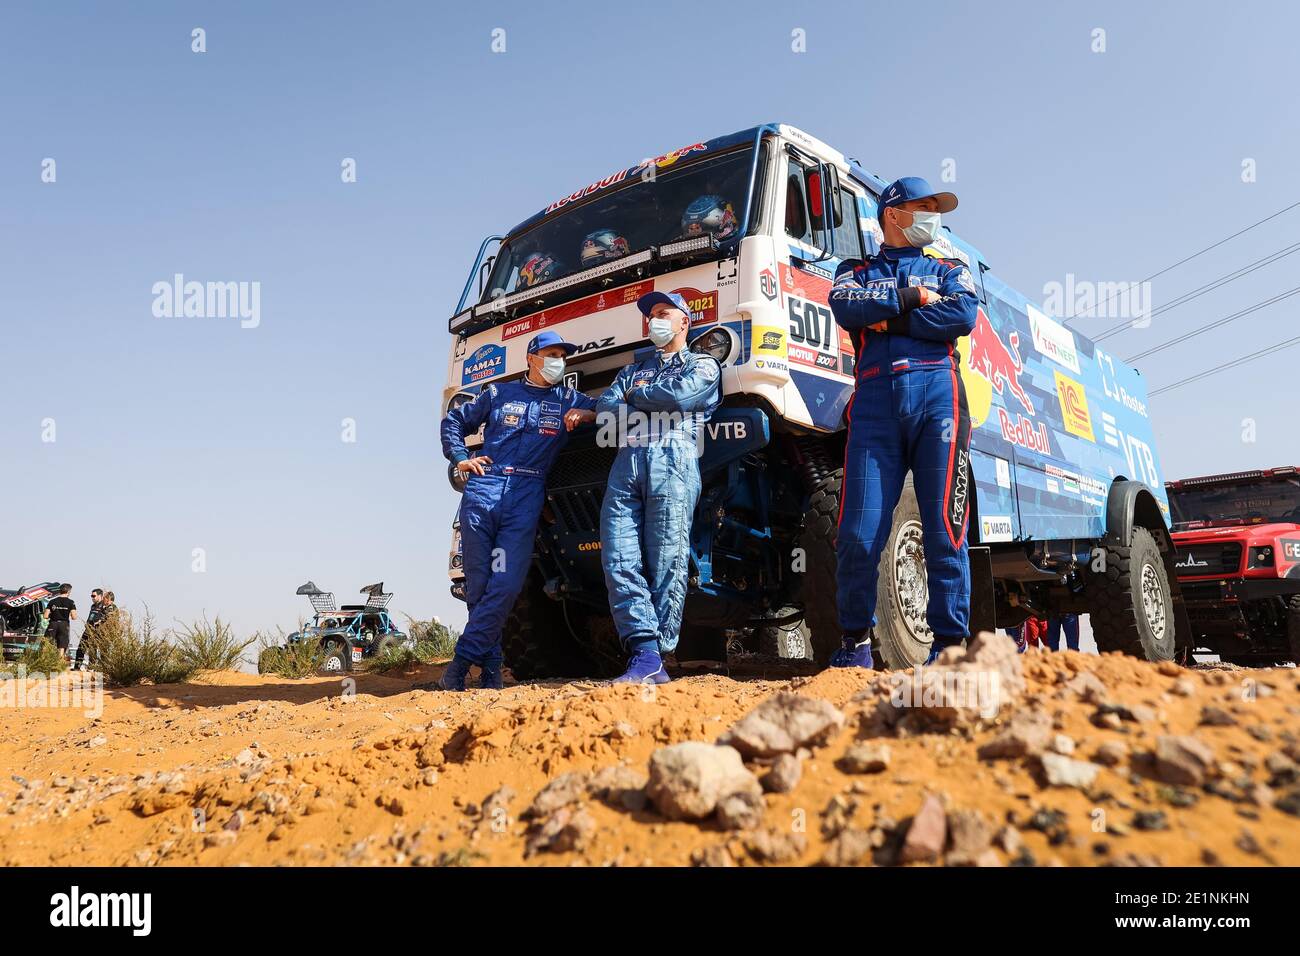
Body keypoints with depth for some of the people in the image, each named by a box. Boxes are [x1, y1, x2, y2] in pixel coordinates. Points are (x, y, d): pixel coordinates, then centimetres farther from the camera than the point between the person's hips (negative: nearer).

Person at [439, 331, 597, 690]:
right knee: (478, 583, -1)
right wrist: (460, 458, 11)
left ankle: (462, 661, -9)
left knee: (505, 586, -14)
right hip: (481, 489, 1)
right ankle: (490, 667, 7)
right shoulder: (499, 393, 18)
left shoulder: (568, 399, 19)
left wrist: (587, 414, -1)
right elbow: (454, 421, 26)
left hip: (526, 497, 0)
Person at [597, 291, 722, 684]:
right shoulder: (633, 370, 35)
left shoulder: (703, 365, 20)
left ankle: (656, 657, -8)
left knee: (667, 563, -10)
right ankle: (644, 654, -17)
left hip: (673, 463, -4)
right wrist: (653, 401, 4)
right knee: (619, 561, -12)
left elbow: (679, 395, -2)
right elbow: (604, 408, 17)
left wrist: (635, 395, 13)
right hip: (625, 463, 5)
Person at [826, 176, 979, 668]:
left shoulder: (949, 271, 26)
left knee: (945, 530, -6)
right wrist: (909, 298, 3)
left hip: (937, 393, 1)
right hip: (875, 400, -1)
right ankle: (855, 642, 4)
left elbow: (964, 316, 2)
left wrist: (886, 318, 2)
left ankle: (949, 643, 0)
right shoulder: (855, 270, 25)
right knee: (859, 534, -9)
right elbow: (844, 306, -1)